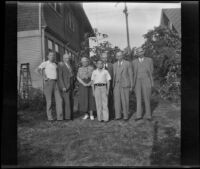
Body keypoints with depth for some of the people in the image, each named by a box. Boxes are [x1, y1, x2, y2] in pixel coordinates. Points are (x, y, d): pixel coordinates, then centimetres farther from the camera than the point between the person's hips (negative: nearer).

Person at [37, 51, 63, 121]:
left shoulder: (55, 65, 20)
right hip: (48, 82, -5)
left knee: (59, 99, -4)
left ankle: (59, 116, -1)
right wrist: (44, 77, -16)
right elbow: (38, 69, -15)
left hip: (55, 83, 5)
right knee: (49, 101, -1)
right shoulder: (45, 63, 1)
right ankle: (49, 116, 10)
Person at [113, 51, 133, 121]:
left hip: (125, 84, -3)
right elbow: (114, 76, 12)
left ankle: (126, 115, 11)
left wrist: (131, 86, -7)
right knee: (117, 100, 1)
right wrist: (113, 85, 8)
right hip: (117, 85, 4)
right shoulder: (114, 64, 9)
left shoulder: (128, 63, -3)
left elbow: (130, 75, -3)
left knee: (125, 100, -2)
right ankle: (118, 115, 10)